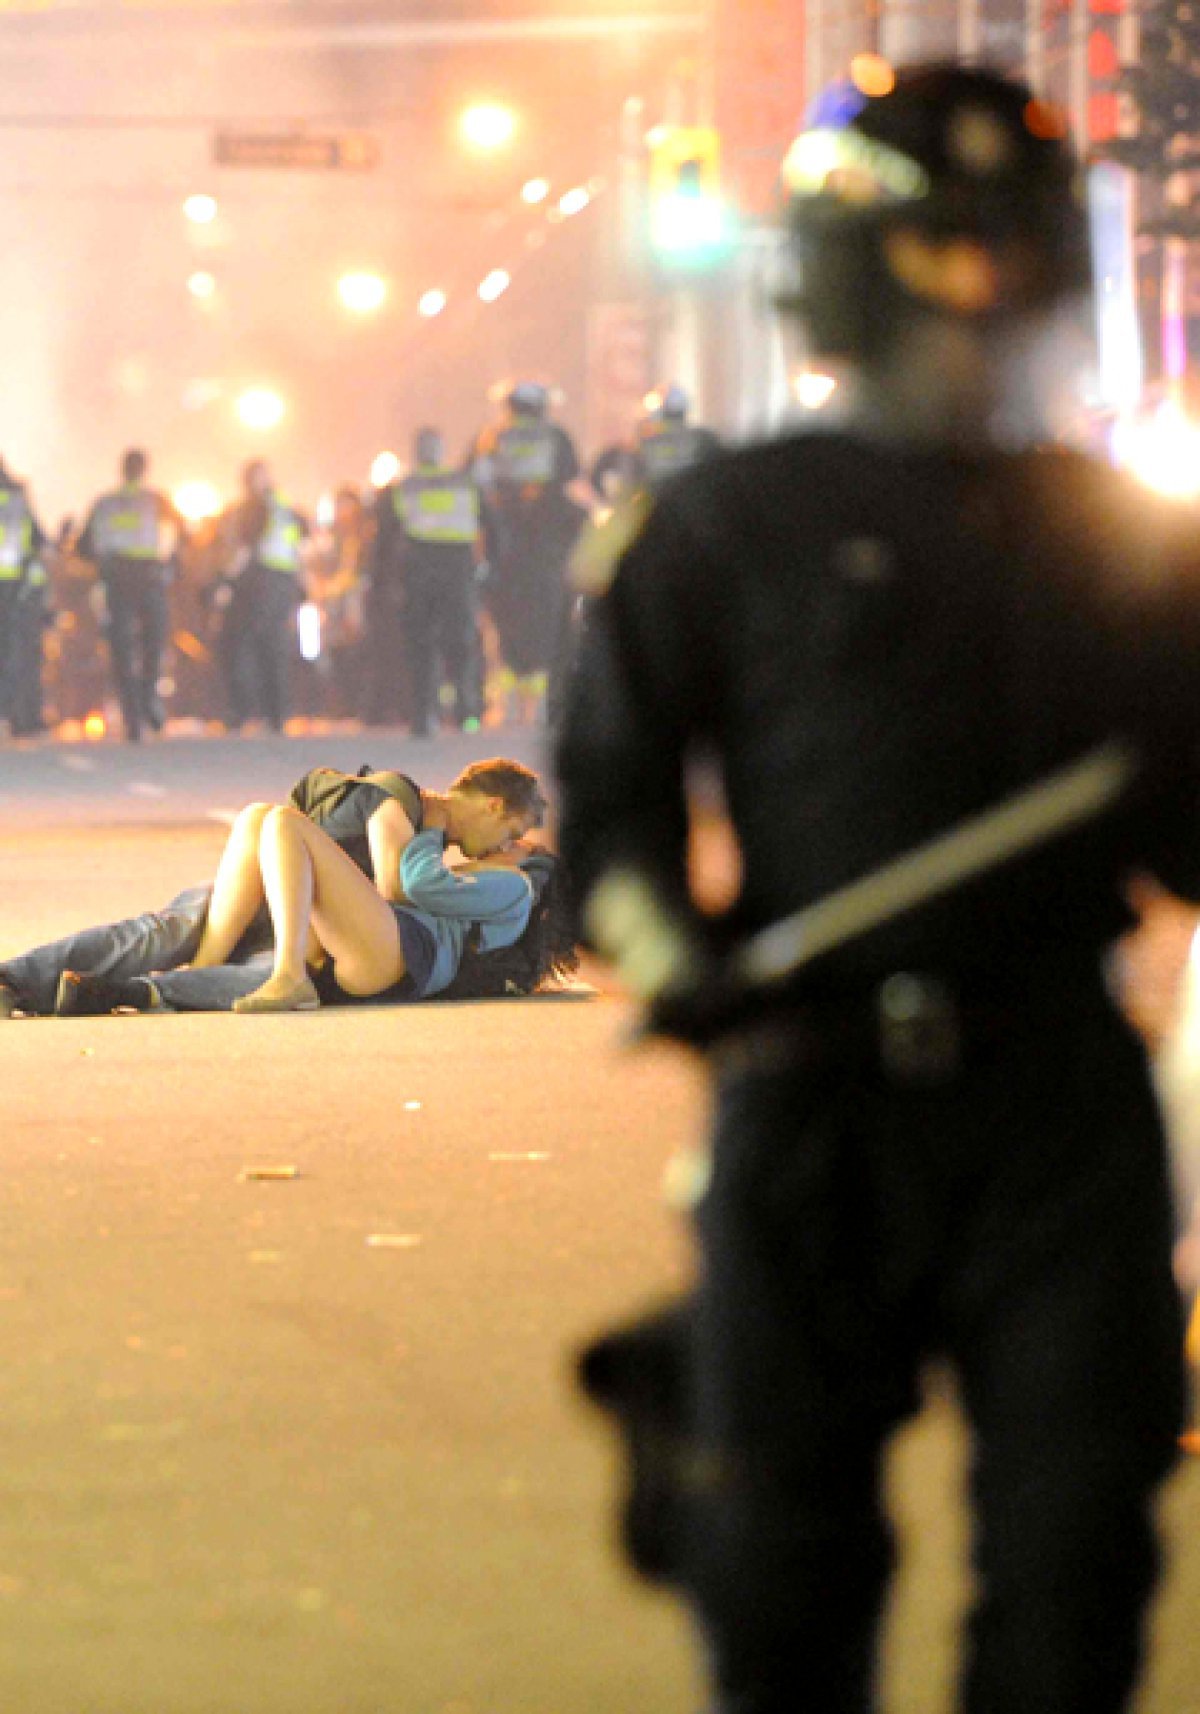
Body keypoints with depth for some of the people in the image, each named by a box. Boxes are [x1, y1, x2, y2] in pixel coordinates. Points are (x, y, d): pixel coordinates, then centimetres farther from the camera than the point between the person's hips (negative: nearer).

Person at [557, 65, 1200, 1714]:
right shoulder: (737, 524, 4)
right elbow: (613, 791, 2)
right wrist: (683, 960, -16)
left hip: (1065, 1095, 2)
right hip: (822, 1096, -2)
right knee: (780, 1546, 3)